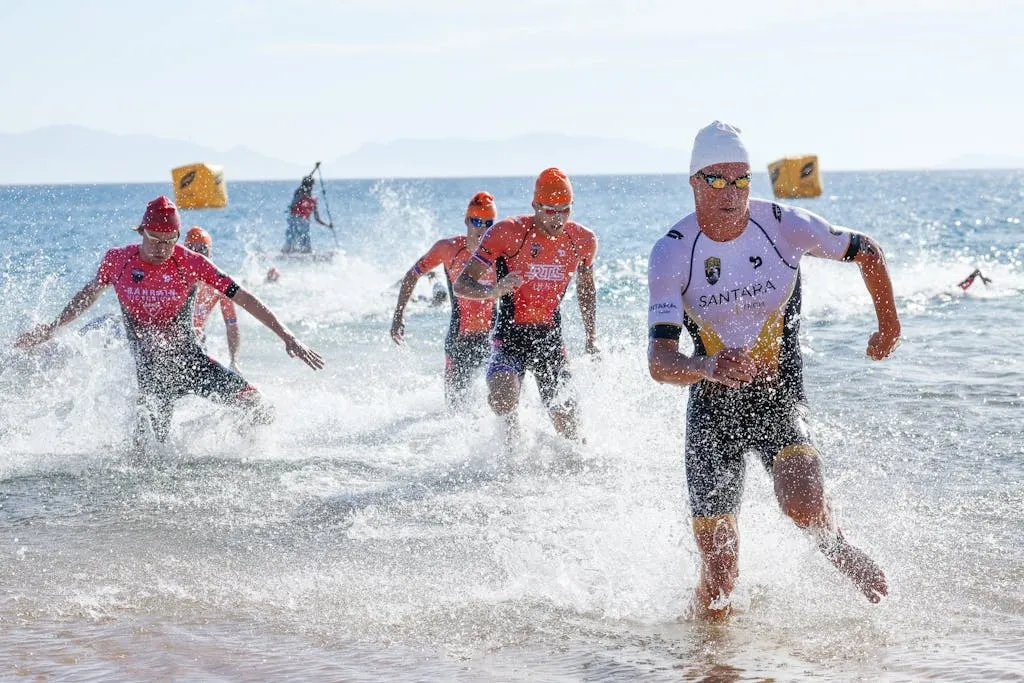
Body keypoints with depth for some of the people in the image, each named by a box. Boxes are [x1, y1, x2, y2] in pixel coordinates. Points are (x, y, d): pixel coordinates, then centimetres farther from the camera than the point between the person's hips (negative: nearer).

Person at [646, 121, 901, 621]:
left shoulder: (784, 225, -12)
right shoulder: (672, 253, -15)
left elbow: (866, 252, 7)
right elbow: (660, 362, -24)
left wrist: (888, 326, 18)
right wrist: (707, 367, -45)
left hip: (779, 398, 0)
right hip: (713, 406, 0)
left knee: (803, 504, -29)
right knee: (719, 577, -6)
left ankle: (837, 547, 8)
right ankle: (705, 623, 29)